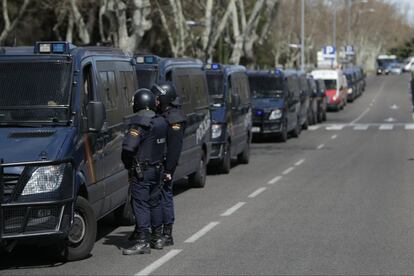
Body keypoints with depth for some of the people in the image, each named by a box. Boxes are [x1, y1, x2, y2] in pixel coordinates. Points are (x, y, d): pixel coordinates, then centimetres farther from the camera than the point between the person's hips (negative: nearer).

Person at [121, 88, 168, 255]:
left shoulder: (139, 124, -18)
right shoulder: (162, 122, 8)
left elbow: (128, 147, -26)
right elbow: (165, 145, 13)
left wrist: (128, 165, -11)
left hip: (141, 171, -8)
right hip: (158, 169, 8)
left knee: (141, 205, -5)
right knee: (155, 203, 18)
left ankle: (143, 242, -7)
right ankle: (157, 238, 27)